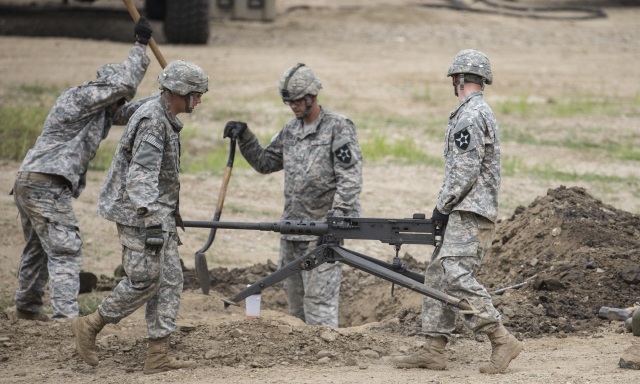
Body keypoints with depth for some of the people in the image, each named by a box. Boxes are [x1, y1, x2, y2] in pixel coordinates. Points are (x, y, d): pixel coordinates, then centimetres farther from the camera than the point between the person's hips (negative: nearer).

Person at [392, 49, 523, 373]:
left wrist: (442, 206, -12)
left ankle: (502, 341, -19)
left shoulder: (470, 116, -14)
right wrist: (447, 207, 19)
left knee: (457, 277, -18)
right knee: (437, 276, 9)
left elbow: (465, 171, -20)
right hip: (467, 213, 11)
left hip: (469, 214, -11)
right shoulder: (481, 113, 20)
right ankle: (433, 352, 8)